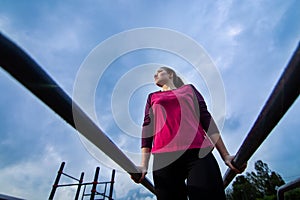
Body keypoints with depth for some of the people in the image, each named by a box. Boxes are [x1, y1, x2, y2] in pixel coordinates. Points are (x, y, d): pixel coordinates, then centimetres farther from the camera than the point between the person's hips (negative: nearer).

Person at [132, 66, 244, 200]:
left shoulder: (189, 89, 21)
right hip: (164, 157, 1)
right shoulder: (152, 97, 23)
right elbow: (147, 128, 12)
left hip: (198, 152, 0)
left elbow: (206, 119, 13)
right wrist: (144, 165, 0)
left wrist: (225, 155, 5)